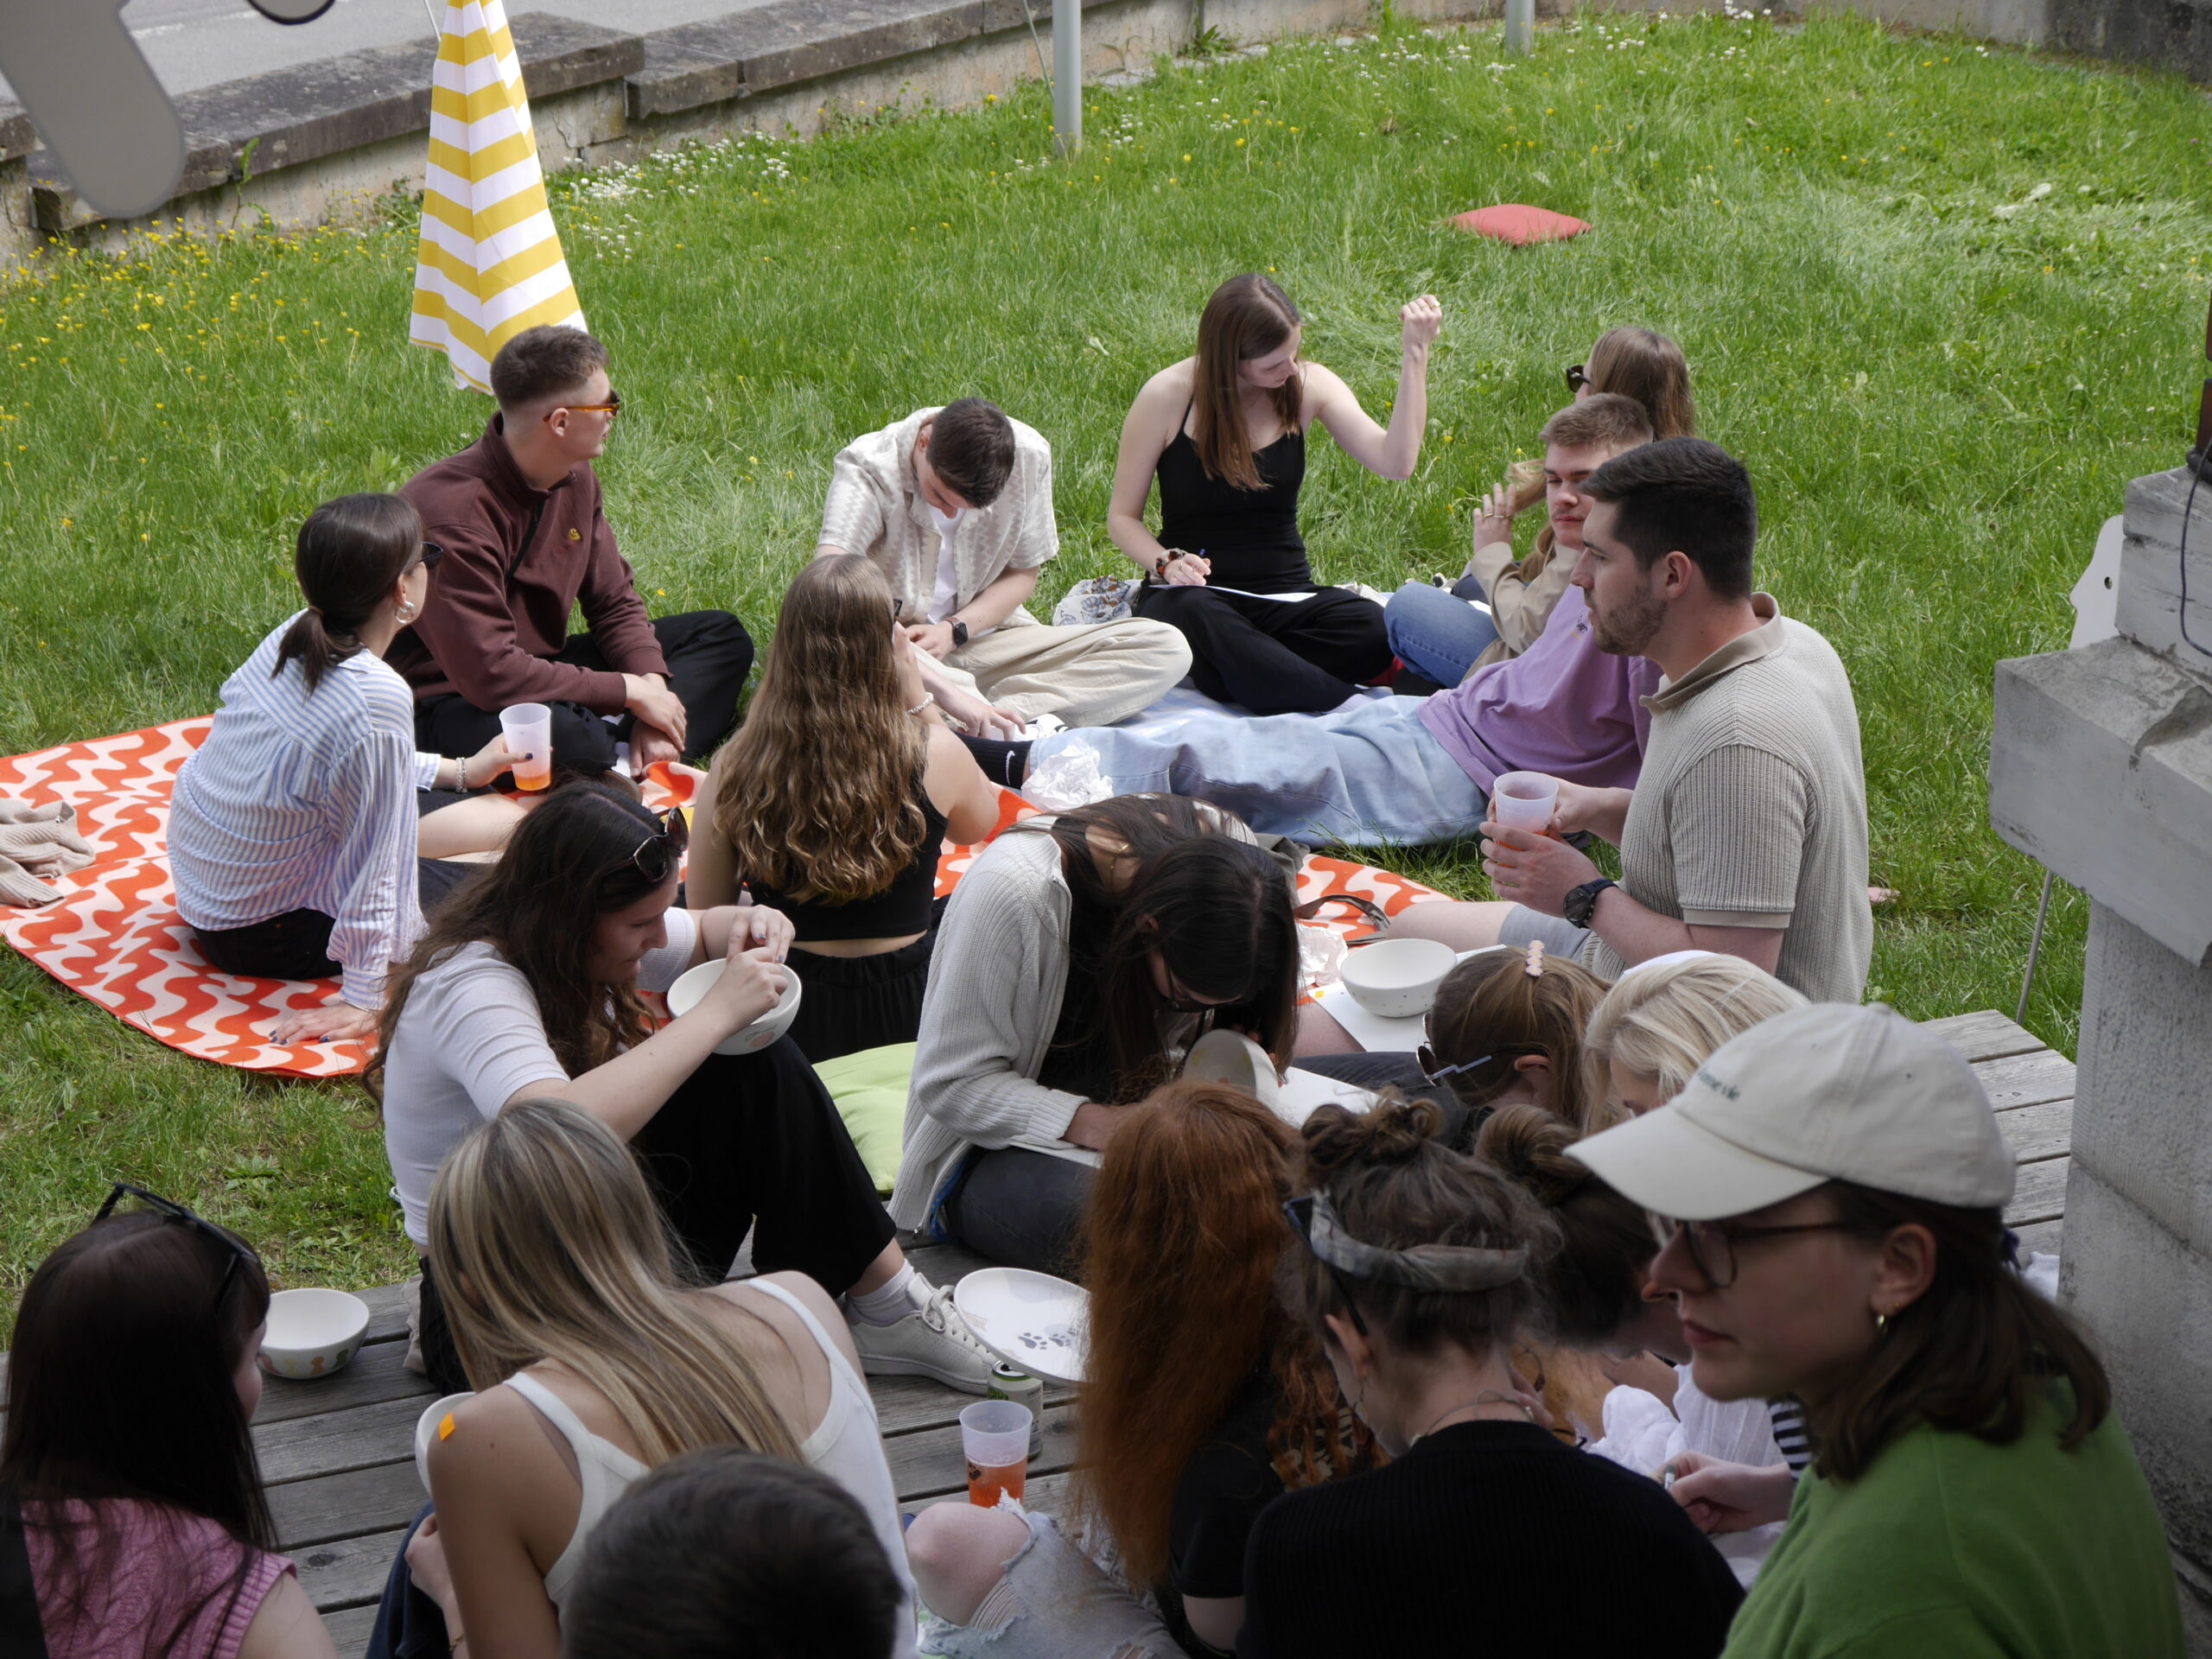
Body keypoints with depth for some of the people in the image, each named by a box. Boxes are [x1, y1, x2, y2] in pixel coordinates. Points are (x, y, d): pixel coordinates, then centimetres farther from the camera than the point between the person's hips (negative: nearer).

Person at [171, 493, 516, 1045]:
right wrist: (363, 997, -18)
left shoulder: (294, 636, -7)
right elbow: (371, 864, -25)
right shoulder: (376, 699, -32)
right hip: (259, 934, -8)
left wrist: (460, 771, 24)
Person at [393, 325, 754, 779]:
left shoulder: (575, 478, 0)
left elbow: (614, 601, 8)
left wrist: (654, 685, -11)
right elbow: (490, 675, -31)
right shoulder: (456, 511, -28)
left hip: (541, 669, 10)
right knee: (562, 740, -43)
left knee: (721, 636, 8)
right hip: (455, 703, -10)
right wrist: (631, 691, -23)